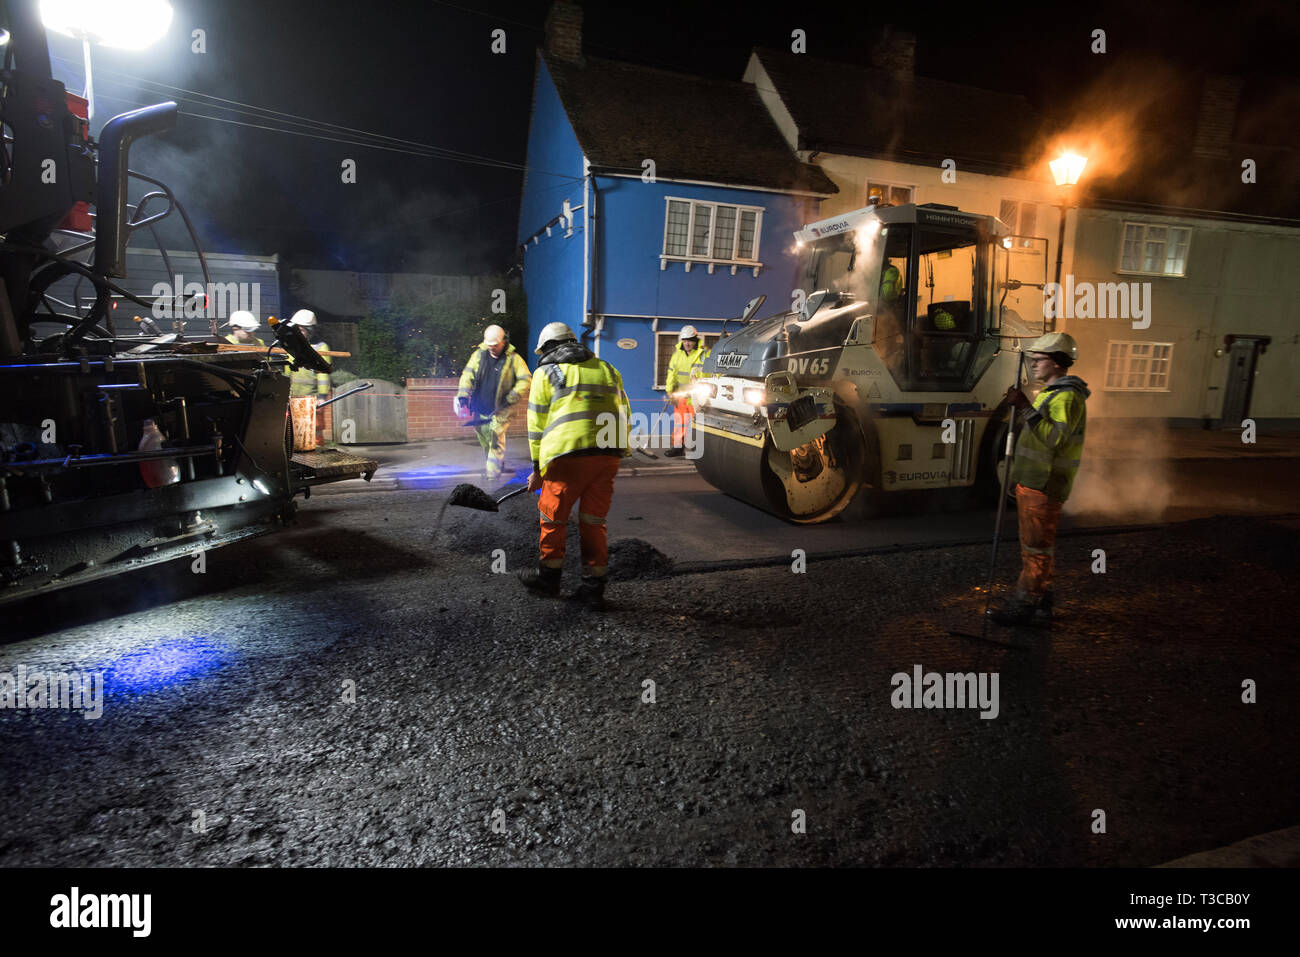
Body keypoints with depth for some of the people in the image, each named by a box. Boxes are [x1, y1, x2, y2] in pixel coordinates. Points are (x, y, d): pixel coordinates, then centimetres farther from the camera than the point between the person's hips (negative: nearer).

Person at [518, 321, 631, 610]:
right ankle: (593, 588, 16)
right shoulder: (607, 369, 22)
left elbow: (537, 424, 6)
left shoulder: (546, 373, 9)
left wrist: (538, 469, 12)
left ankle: (548, 574, 28)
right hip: (610, 455, 5)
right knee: (594, 521, 13)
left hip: (569, 455, -5)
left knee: (552, 517, 13)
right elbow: (624, 415, 19)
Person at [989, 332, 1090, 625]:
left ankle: (1022, 607, 0)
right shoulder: (1052, 393, 19)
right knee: (1036, 547, 16)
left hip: (1043, 487, -11)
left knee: (1035, 548, -5)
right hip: (1033, 483, 11)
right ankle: (1040, 602, 25)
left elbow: (1054, 438, -28)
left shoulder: (1067, 396, -15)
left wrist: (1027, 408, -29)